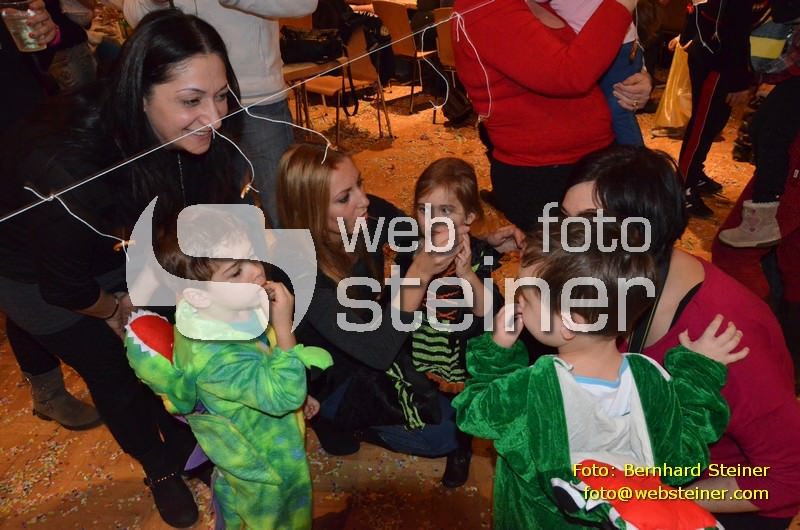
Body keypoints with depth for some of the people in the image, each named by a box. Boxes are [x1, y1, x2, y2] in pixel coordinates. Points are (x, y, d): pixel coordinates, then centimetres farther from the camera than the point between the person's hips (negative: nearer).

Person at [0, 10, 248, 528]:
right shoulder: (66, 169, -42)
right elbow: (65, 286, -25)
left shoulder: (192, 137, -27)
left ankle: (187, 449, 33)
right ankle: (161, 471, 33)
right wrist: (114, 309, -7)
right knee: (117, 373, 5)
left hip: (117, 250, 4)